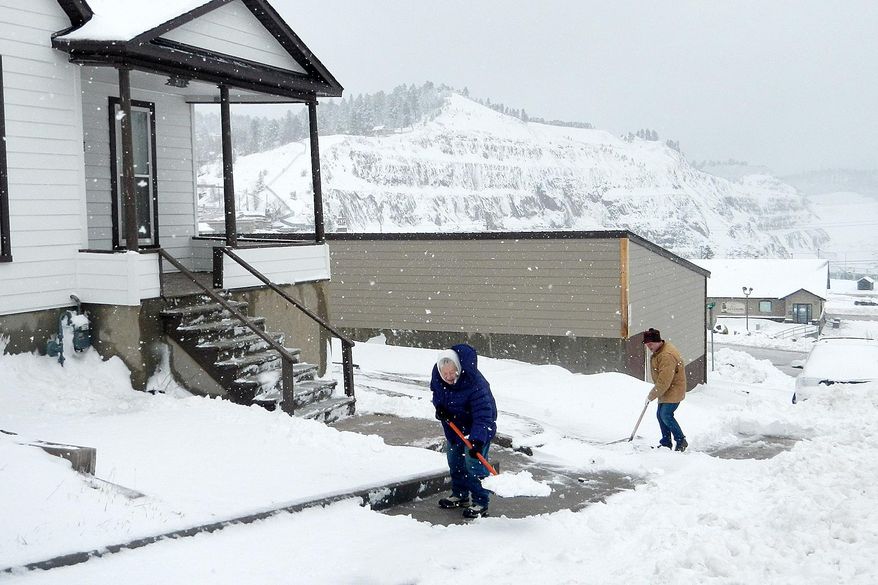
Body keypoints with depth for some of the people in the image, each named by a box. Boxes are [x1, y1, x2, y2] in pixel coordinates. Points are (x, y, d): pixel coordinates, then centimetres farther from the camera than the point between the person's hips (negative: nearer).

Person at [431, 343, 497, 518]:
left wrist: (477, 440, -46)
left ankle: (480, 503, 0)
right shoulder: (437, 375, -17)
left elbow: (483, 415, -37)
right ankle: (459, 495, 33)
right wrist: (439, 406, -11)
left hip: (475, 427, -7)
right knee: (454, 461, 17)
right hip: (454, 425, 7)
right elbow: (436, 391, 8)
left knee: (474, 463, -11)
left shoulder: (475, 384, -37)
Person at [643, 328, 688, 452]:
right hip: (665, 390, 10)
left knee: (666, 415, -12)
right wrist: (655, 391, 19)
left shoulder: (666, 356, -29)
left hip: (673, 391, -10)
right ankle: (666, 443, 22)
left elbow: (664, 381, -29)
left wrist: (653, 394, -19)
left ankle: (681, 441, 3)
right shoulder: (658, 351, 7)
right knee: (660, 415, 11)